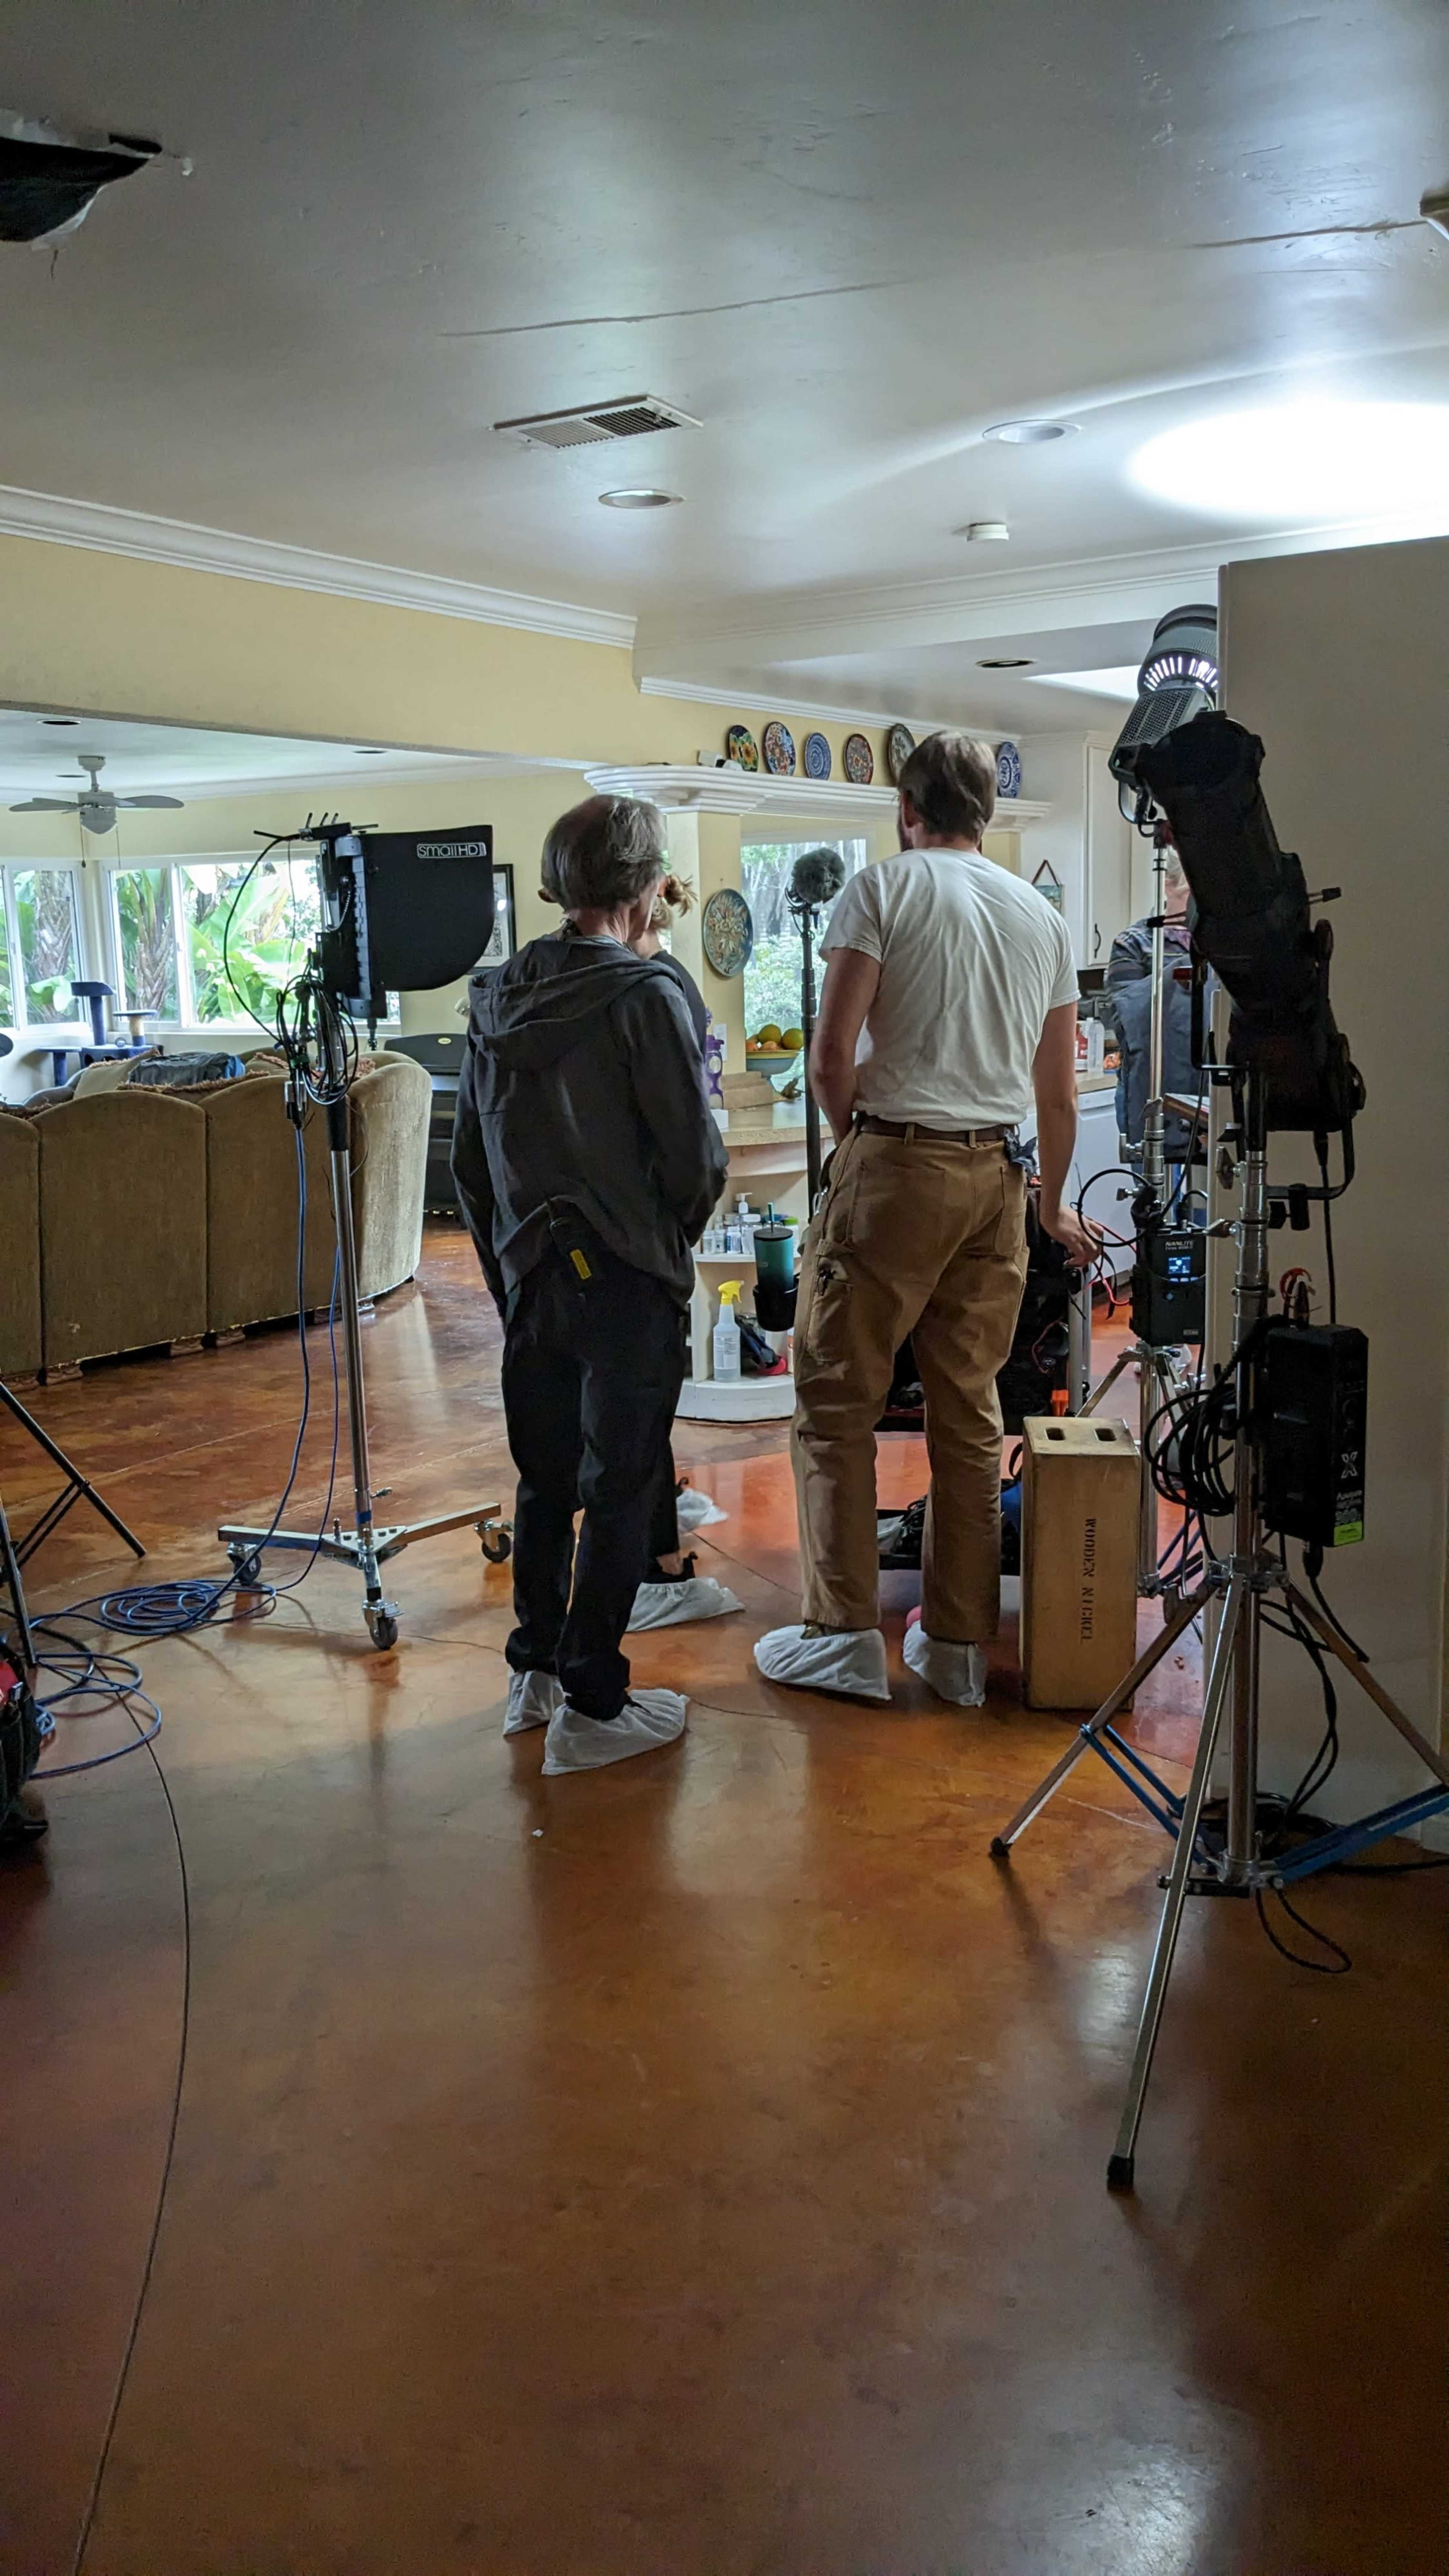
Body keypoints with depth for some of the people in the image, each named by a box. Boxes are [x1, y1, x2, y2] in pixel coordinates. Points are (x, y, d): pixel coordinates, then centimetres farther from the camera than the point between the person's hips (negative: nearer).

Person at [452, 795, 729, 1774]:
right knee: (620, 1494, 2)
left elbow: (470, 1157, 12)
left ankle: (534, 1674, 27)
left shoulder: (495, 1000, 6)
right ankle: (592, 1708, 8)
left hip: (531, 1280, 6)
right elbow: (698, 1158, -13)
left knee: (546, 1480, 18)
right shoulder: (647, 995, -14)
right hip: (628, 1285, -6)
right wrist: (670, 1240, 7)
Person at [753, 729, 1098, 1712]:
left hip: (896, 1162, -5)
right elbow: (1059, 1094, 17)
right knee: (970, 1411, 10)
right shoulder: (1044, 915, 15)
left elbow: (833, 1053, -9)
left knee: (837, 1401, 3)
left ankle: (846, 1635, 4)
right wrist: (1054, 1206, 30)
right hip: (1000, 1175, 6)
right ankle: (959, 1647, 16)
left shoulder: (882, 888, -1)